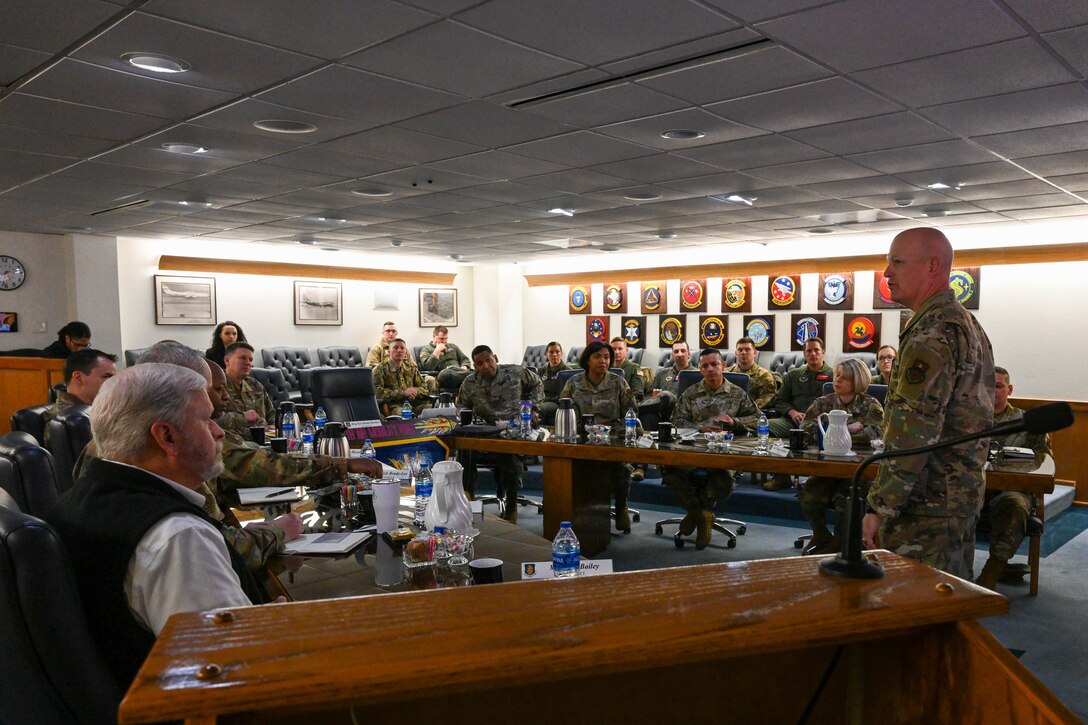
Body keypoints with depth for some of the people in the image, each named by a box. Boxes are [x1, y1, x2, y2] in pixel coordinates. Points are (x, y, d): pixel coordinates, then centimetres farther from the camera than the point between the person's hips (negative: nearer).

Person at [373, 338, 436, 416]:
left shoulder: (411, 368, 23)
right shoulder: (380, 369, 6)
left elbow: (425, 388, 20)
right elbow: (377, 391, -8)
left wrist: (415, 391, -5)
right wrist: (403, 393, -13)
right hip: (393, 405, -5)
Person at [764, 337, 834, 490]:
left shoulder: (832, 375, 16)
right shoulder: (793, 375, 27)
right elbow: (780, 401, 21)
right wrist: (792, 412, 0)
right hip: (792, 421, 4)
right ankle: (780, 475, -18)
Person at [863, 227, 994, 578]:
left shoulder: (932, 333, -19)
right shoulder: (968, 324, 15)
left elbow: (912, 433, -24)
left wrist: (880, 507, -20)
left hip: (927, 502, -10)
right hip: (963, 493, 10)